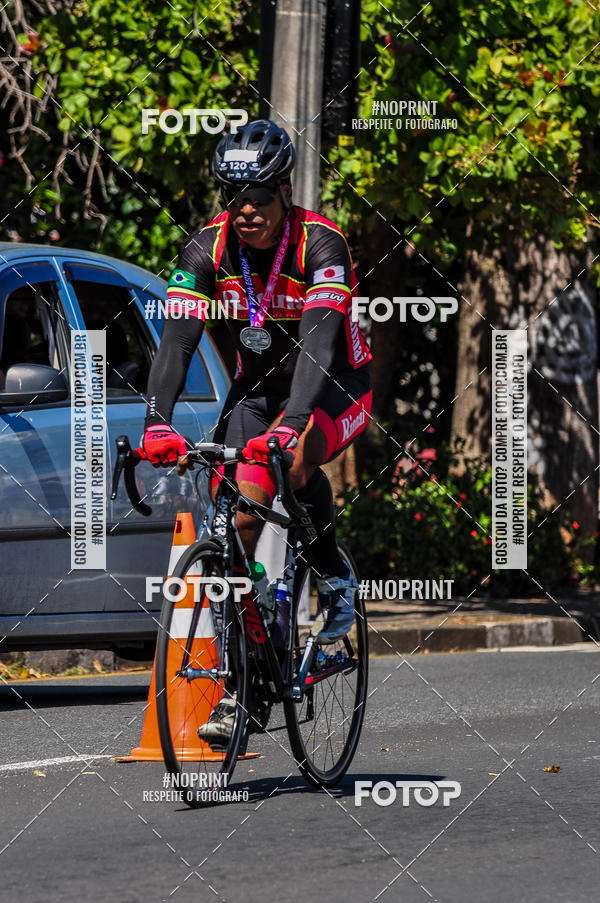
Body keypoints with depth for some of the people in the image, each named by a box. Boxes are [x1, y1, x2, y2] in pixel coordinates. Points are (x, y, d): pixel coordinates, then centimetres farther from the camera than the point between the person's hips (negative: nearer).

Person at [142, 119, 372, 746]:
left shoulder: (320, 244, -25)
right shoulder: (207, 249, -14)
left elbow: (319, 341, -37)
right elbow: (177, 339, -23)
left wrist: (289, 424, -52)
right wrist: (158, 423, -39)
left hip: (336, 386, -4)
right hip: (257, 386, 4)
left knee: (294, 456, -35)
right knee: (237, 518, -12)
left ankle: (334, 578, -9)